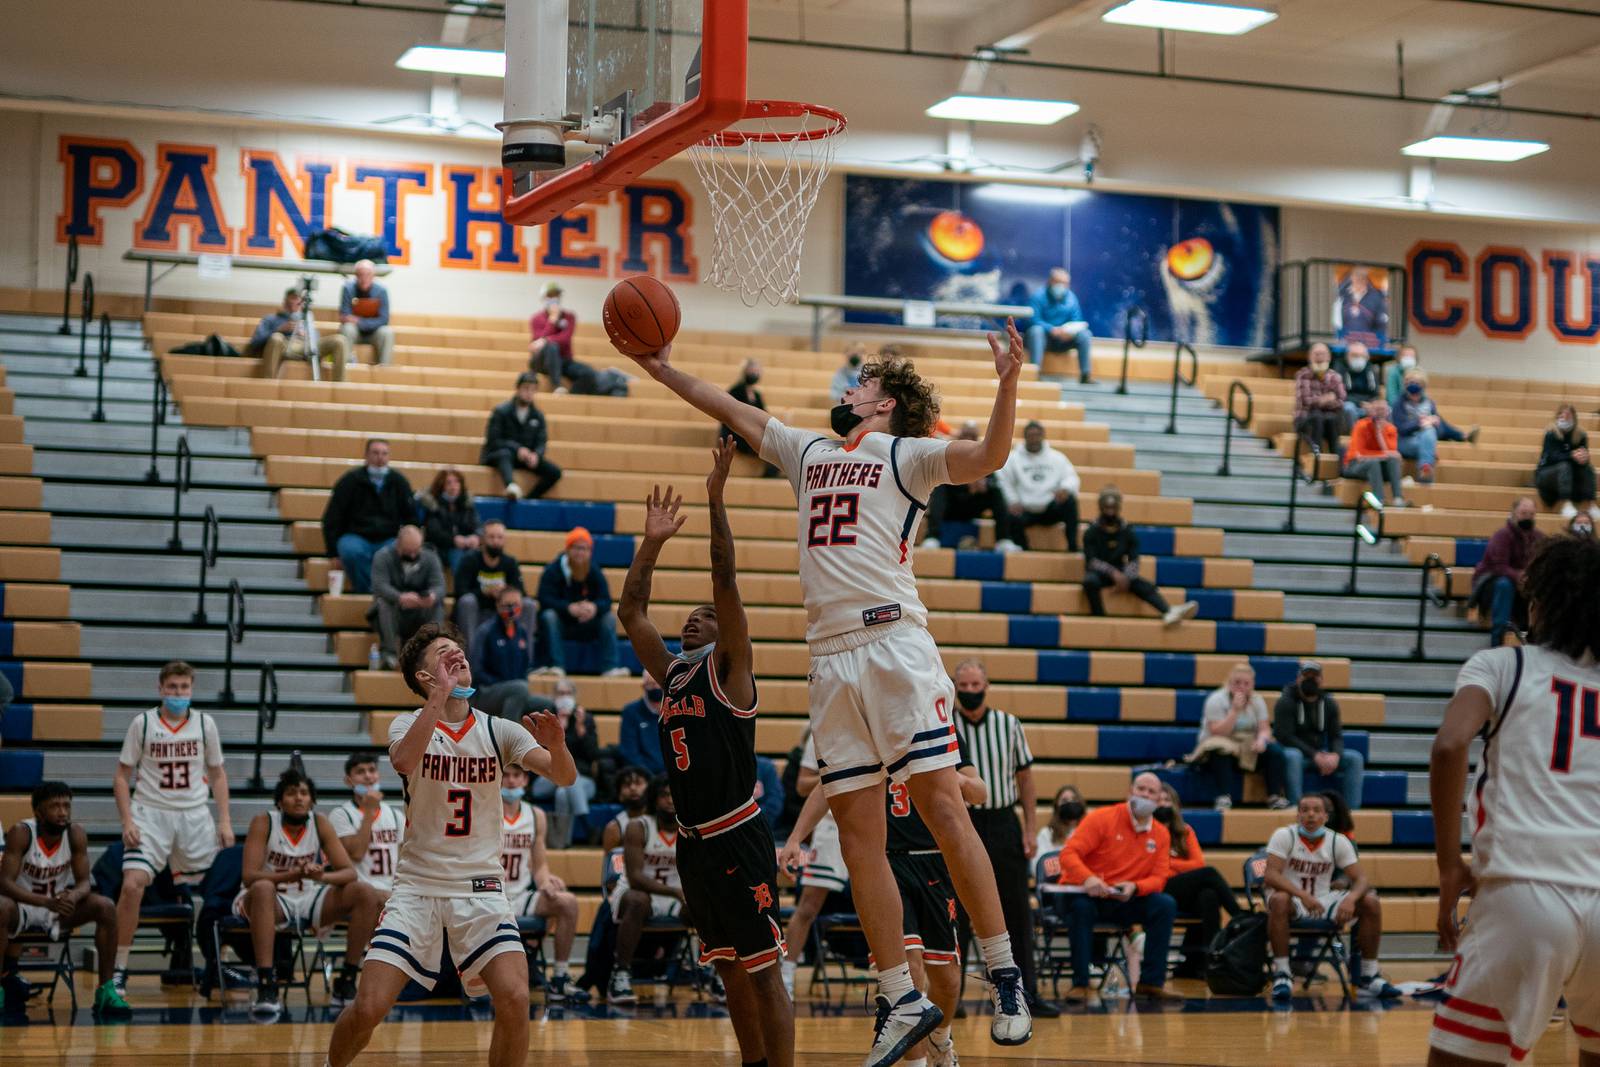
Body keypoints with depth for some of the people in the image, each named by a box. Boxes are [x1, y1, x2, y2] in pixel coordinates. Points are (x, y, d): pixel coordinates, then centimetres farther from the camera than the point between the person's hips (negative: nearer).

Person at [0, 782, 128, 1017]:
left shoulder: (76, 833, -13)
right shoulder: (21, 833, -22)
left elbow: (84, 881, -11)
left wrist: (73, 897, -37)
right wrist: (46, 902, -43)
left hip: (60, 905, 3)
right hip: (23, 907, -3)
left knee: (107, 908, -21)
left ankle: (106, 990, -15)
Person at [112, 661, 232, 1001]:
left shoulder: (204, 723, 5)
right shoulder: (142, 723, -1)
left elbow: (217, 774, 13)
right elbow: (122, 776, 2)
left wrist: (224, 820, 5)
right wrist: (127, 821, -9)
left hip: (194, 816, 3)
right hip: (151, 814, -3)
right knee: (132, 885, -19)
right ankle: (120, 969, -11)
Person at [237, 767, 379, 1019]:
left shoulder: (320, 824, -4)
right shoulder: (264, 823, -14)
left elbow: (350, 872, -8)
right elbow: (249, 876, -24)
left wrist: (322, 876, -31)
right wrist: (292, 875, -39)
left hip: (308, 900, 4)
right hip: (272, 902, -4)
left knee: (366, 893, -17)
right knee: (262, 889, -40)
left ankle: (346, 983, -10)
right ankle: (266, 987, -42)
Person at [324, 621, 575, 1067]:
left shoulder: (499, 730, 1)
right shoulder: (410, 724, -3)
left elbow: (564, 777, -13)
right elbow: (404, 761, -27)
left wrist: (555, 746, -34)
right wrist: (440, 696, -32)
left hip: (480, 888, 1)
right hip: (417, 885, -1)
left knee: (514, 999, -19)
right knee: (368, 1008, -9)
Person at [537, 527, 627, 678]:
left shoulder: (595, 573, -1)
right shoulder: (553, 570, -12)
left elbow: (606, 601, -11)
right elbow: (544, 599, -24)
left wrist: (594, 607, -36)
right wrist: (569, 608, -39)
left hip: (585, 628, 3)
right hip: (559, 625, -3)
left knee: (610, 619, -18)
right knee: (549, 616, -33)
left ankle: (608, 668, -26)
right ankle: (556, 666, -40)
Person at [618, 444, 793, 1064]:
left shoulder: (729, 666, -3)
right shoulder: (671, 673, 15)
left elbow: (725, 578, -13)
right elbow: (631, 611, 14)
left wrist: (715, 500, -17)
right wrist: (652, 542, 9)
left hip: (738, 839, -7)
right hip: (693, 843, 7)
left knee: (763, 971, -6)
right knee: (730, 971, 14)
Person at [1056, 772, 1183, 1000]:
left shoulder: (1161, 834, 4)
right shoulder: (1102, 818, -9)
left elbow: (1159, 877, -1)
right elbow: (1068, 854, -17)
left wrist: (1134, 887, -24)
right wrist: (1088, 878, -38)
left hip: (1125, 901, 4)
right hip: (1088, 895, -4)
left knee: (1166, 905, -19)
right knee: (1081, 907, -37)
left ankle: (1151, 982, -15)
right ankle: (1080, 984, -28)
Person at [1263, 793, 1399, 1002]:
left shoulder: (1338, 841, -2)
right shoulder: (1284, 836, -11)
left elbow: (1361, 879, -6)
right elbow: (1271, 875, -21)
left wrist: (1351, 898, -30)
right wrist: (1303, 895, -36)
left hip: (1323, 900, 4)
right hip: (1293, 899, -4)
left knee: (1371, 903, -16)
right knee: (1279, 900, -39)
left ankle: (1369, 975, -7)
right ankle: (1282, 974, -31)